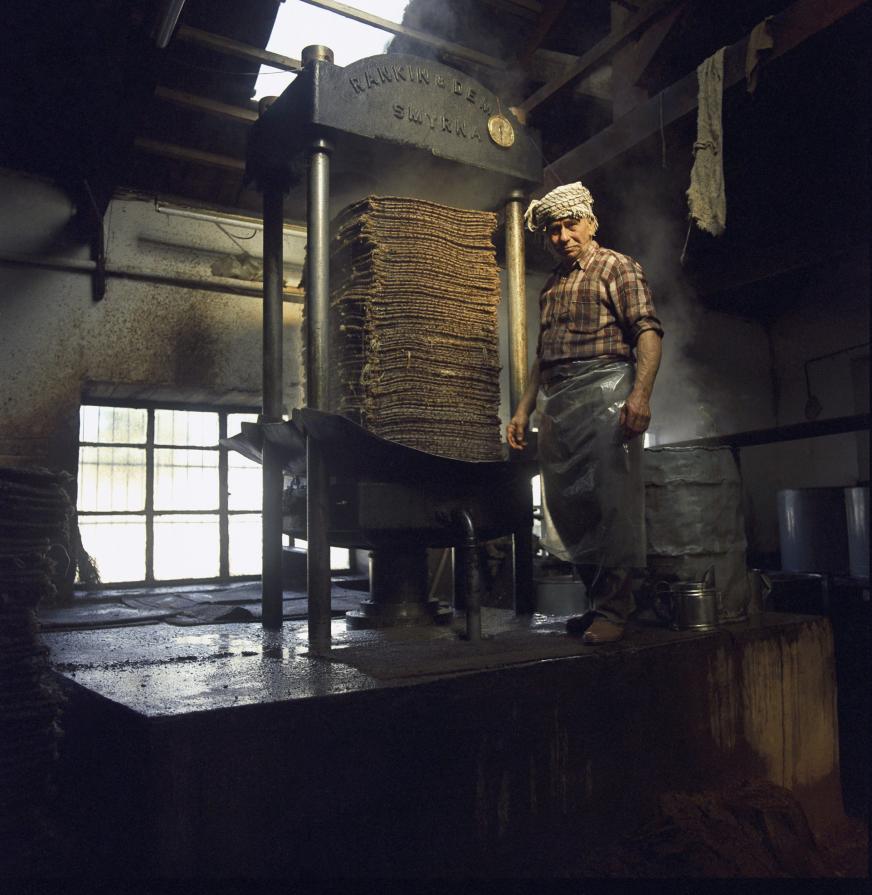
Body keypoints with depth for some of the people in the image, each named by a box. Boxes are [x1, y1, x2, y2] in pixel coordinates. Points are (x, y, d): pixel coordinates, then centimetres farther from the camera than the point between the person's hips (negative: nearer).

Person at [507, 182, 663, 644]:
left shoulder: (617, 267, 4)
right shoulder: (552, 284, 24)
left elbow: (648, 330, -9)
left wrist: (640, 393, -24)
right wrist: (523, 409, 19)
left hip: (603, 393, -7)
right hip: (556, 405, 7)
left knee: (610, 501, -8)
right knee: (566, 505, 6)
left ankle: (613, 609, -1)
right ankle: (598, 600, 17)